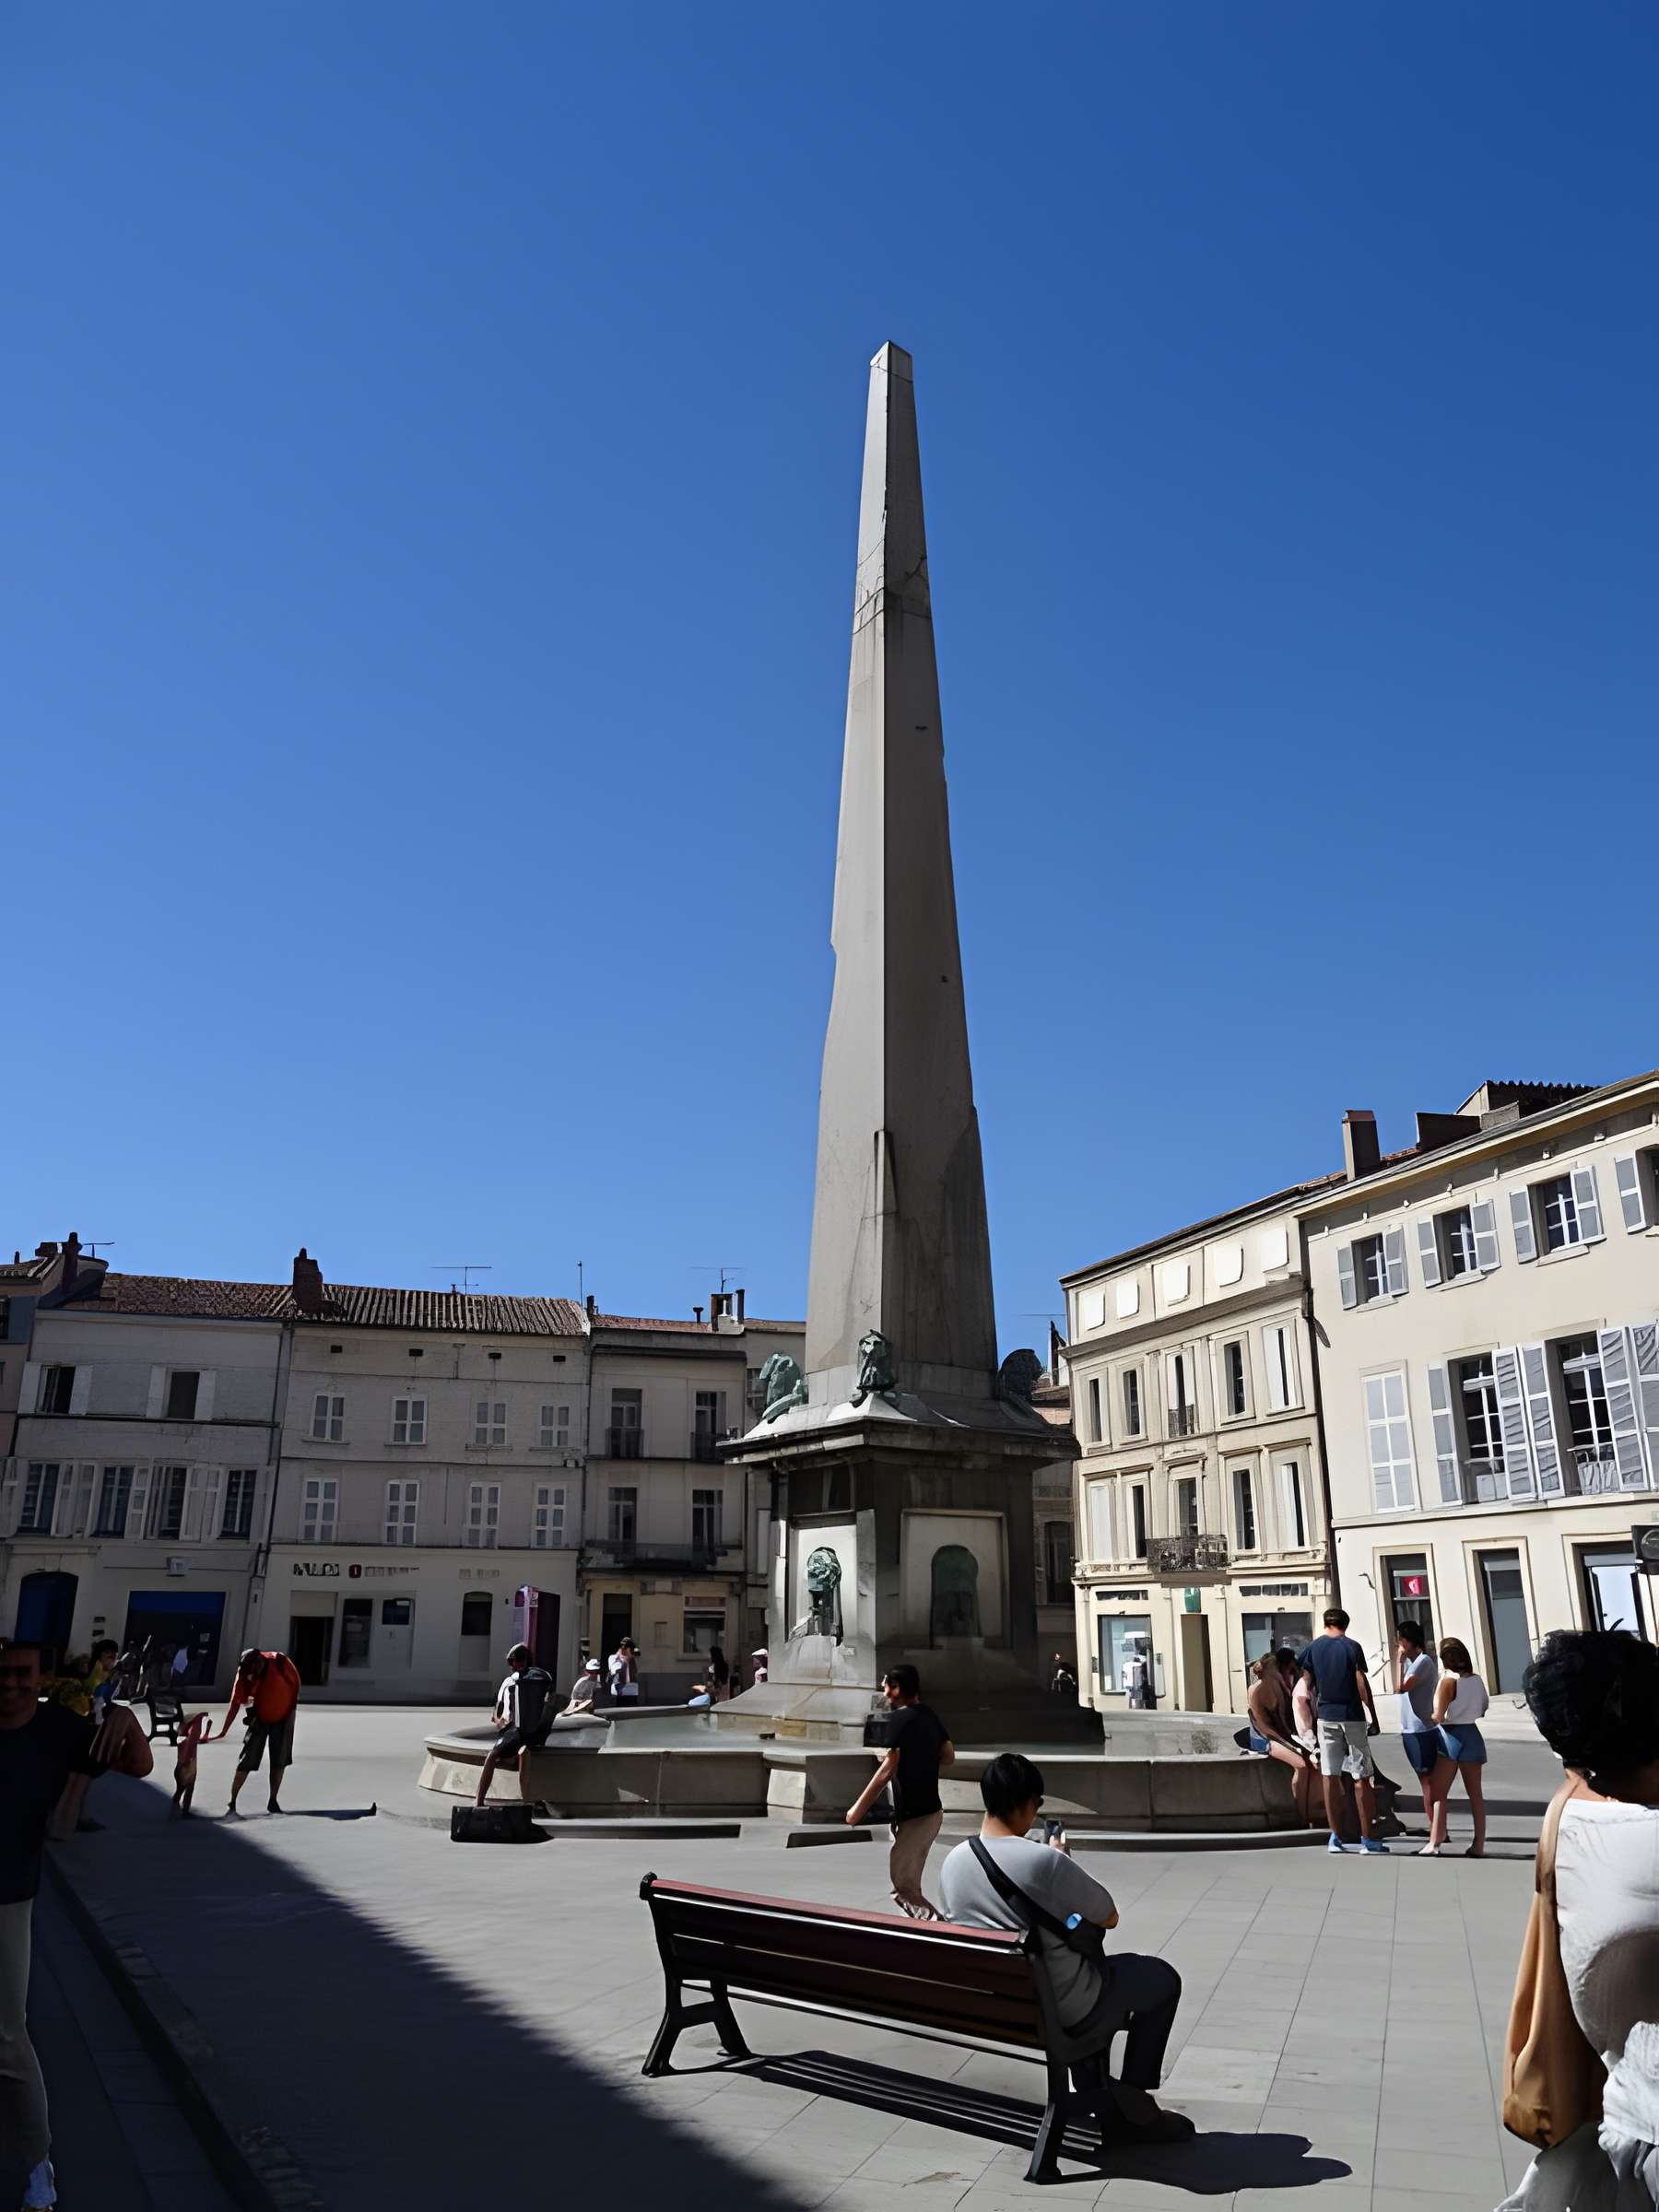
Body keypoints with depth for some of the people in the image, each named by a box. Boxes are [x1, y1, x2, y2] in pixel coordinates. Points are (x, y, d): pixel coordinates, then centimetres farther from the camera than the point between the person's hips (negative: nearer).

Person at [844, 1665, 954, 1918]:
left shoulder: (899, 1718, -16)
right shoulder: (929, 1715, 8)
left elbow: (888, 1769, -21)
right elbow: (948, 1755, 15)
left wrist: (858, 1809, -17)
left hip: (913, 1816, -9)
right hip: (931, 1810, 9)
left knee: (900, 1886, -4)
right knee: (909, 1883, 18)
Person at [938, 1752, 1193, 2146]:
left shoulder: (953, 1862, -7)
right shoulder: (1046, 1861, -27)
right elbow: (1109, 1918, -13)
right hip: (1059, 2010, -7)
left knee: (1096, 1968, 35)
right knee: (1163, 1979, 16)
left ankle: (1101, 2105, 37)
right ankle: (1133, 2103, 25)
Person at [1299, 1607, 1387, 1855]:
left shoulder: (1313, 1648, 4)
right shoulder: (1352, 1647, -4)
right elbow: (1362, 1686, -9)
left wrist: (1312, 1718, 12)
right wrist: (1374, 1718, -3)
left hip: (1326, 1716, 3)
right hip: (1352, 1716, -3)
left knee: (1330, 1776, 4)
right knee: (1362, 1778, 3)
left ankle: (1335, 1837, 7)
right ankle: (1367, 1839, 4)